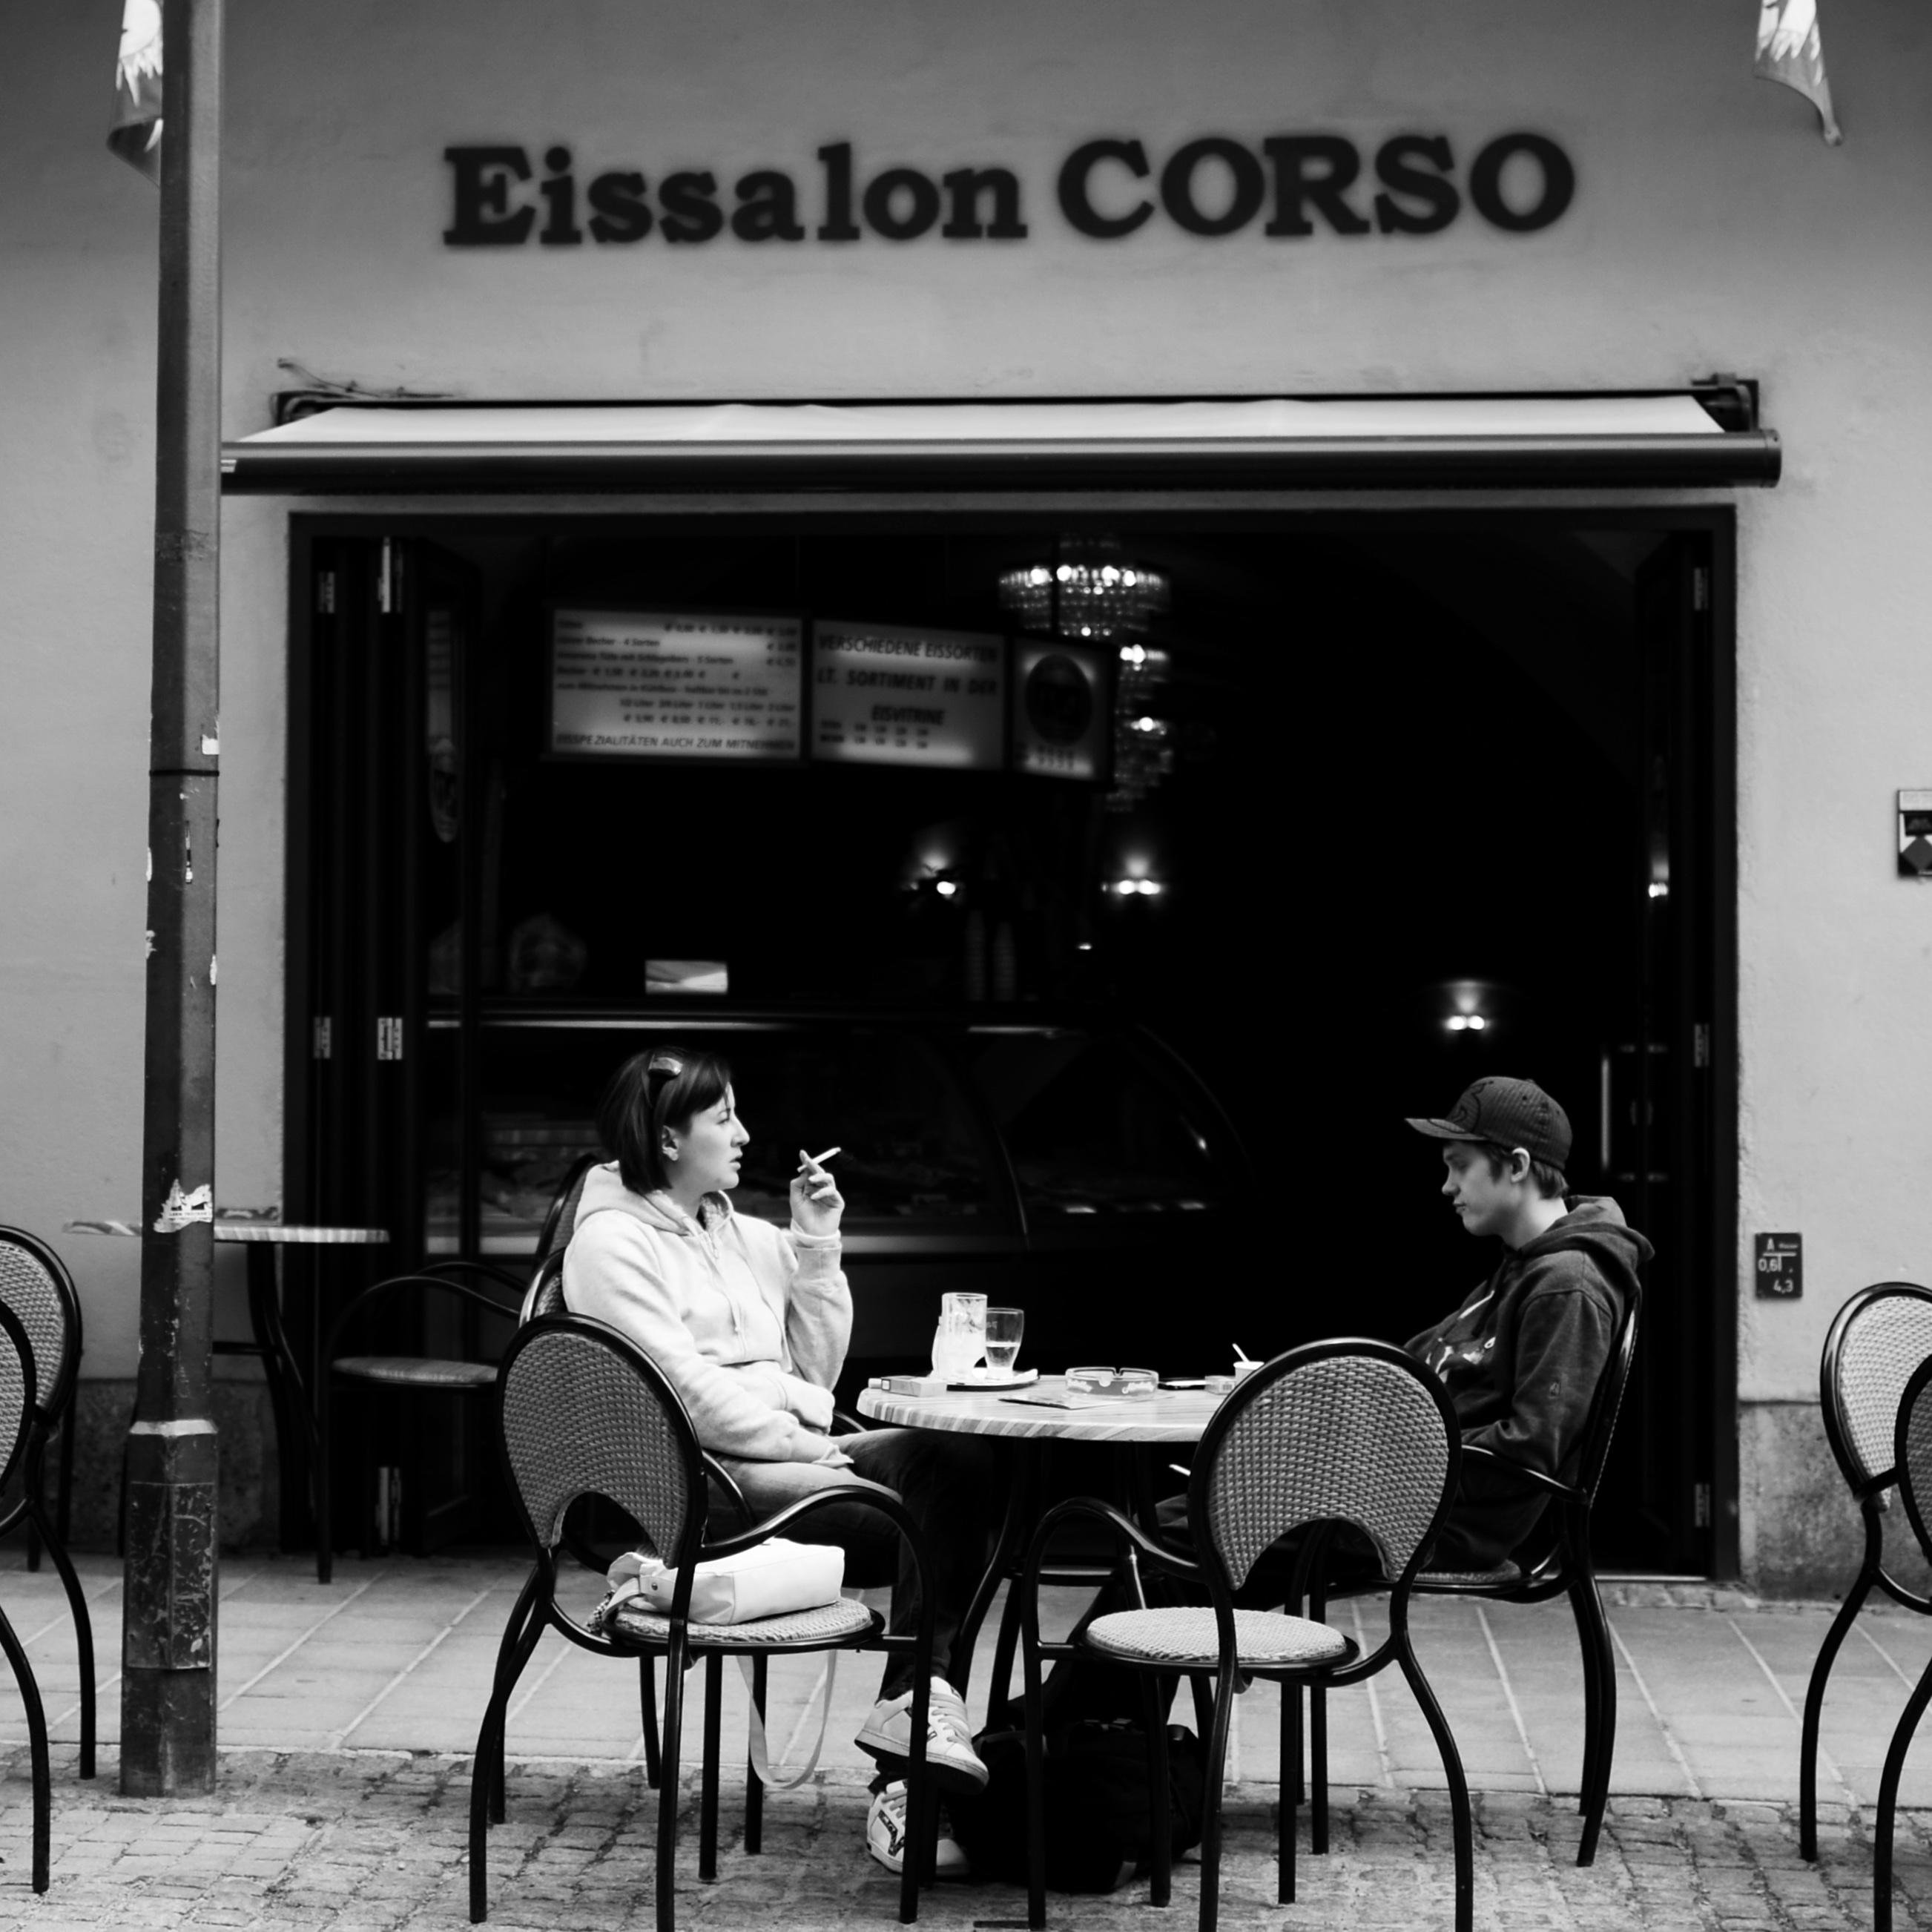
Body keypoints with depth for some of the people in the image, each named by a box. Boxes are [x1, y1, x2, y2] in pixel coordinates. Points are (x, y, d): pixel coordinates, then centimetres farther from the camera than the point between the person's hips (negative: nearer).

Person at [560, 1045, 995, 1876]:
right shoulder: (611, 1243, -1)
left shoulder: (742, 1237, 22)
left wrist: (817, 1246, 9)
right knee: (929, 1524, -27)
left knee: (954, 1458, -23)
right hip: (710, 1482, -7)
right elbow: (685, 1393, -12)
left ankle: (916, 1710, -29)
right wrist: (810, 1448, -14)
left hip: (793, 1454, 7)